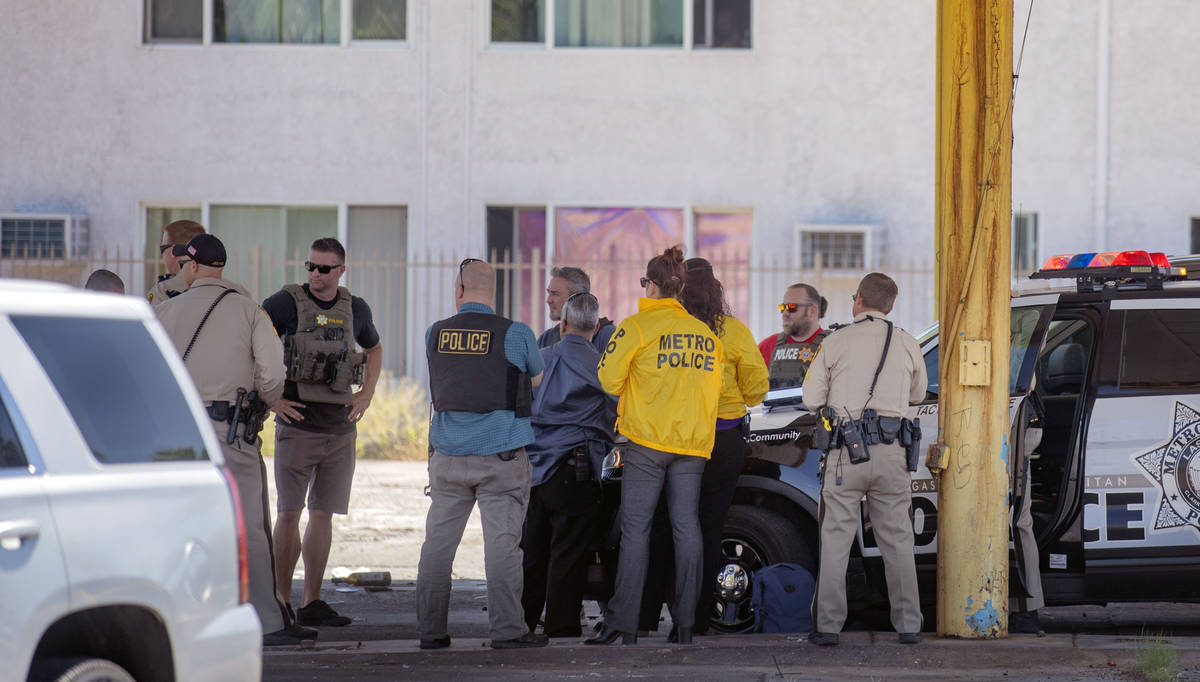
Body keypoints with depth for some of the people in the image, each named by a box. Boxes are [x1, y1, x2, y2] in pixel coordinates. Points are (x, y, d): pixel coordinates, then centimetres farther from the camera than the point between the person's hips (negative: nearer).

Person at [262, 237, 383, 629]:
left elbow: (374, 349, 28)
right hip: (297, 424, -4)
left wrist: (367, 394, 13)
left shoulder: (355, 310, 8)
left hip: (340, 426, 4)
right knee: (289, 514, -4)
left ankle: (311, 603, 11)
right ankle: (280, 603, 1)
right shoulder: (288, 303, -6)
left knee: (323, 515, 6)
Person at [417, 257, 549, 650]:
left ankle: (430, 630, 11)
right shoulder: (515, 335, -6)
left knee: (438, 541, 8)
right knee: (502, 541, -3)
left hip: (448, 456, 3)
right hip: (501, 456, -3)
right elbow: (537, 379, 11)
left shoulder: (435, 334, 3)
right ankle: (507, 629, -5)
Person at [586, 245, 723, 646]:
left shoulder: (638, 326, -6)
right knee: (687, 528, 6)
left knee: (635, 530, -3)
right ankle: (686, 624, 3)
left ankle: (624, 624, -7)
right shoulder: (706, 335, 11)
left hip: (647, 441, -5)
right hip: (693, 443, 5)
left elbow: (609, 378, -6)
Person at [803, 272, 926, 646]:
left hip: (846, 452, -2)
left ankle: (828, 625, -2)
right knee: (897, 540, 8)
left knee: (835, 538, 2)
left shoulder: (836, 342, 1)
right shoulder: (906, 343, 8)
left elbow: (812, 400, 4)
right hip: (891, 452, 2)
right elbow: (917, 394, 22)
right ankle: (909, 625, 8)